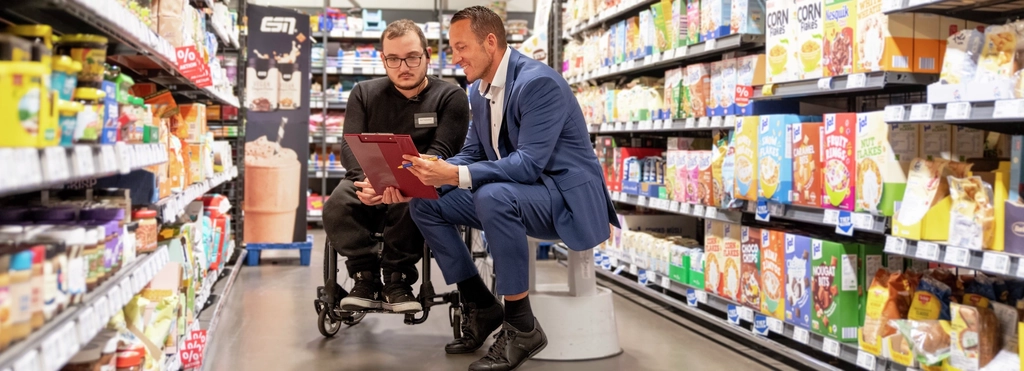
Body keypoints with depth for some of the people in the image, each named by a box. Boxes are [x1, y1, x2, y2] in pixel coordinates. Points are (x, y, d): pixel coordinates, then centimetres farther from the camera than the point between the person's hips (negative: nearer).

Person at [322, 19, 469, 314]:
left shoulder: (450, 97, 2)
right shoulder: (364, 94, 11)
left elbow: (440, 152, -9)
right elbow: (350, 147, 1)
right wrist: (367, 181, -24)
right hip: (369, 183, 2)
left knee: (409, 202, -37)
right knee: (336, 207, -29)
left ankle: (397, 279, -15)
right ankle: (366, 277, -11)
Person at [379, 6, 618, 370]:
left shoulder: (538, 81, -22)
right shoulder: (478, 91, 6)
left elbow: (529, 164, -29)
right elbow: (472, 156, 9)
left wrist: (454, 175, -37)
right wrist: (419, 179, -9)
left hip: (566, 195, -9)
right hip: (511, 191, 9)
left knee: (493, 197, -37)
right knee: (425, 204, -1)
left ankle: (522, 326, -22)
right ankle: (481, 305, 7)